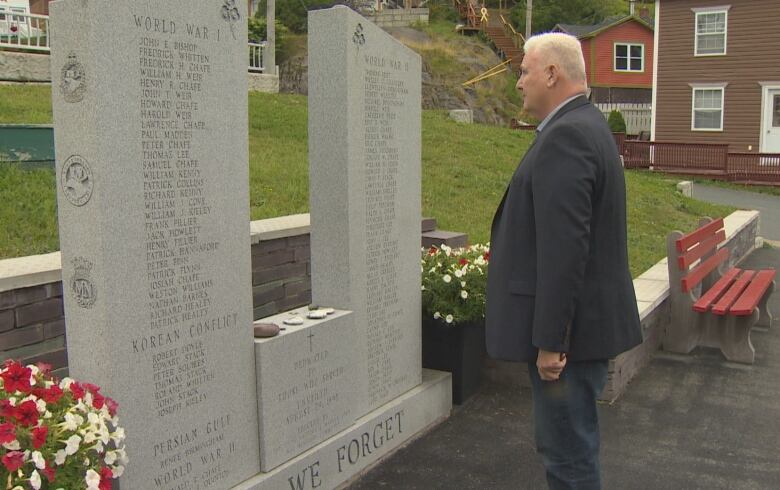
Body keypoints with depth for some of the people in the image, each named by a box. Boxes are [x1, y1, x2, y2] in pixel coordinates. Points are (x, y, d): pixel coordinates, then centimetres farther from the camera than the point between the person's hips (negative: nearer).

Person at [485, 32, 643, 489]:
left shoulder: (566, 135, -19)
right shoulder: (586, 125, 14)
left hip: (569, 330, -11)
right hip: (583, 319, 11)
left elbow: (564, 247, -25)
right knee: (562, 446, 22)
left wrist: (550, 341, -22)